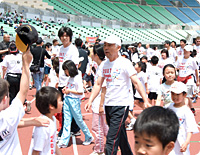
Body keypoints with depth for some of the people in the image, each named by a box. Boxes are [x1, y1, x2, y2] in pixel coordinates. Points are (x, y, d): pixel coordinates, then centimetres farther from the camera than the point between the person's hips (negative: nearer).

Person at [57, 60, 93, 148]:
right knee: (66, 121, 6)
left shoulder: (77, 78, -14)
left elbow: (80, 92, -17)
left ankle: (89, 137, 22)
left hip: (74, 100, -8)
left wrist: (69, 90, -14)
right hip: (67, 99, 8)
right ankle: (64, 141, 8)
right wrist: (65, 89, 8)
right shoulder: (70, 78, 11)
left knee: (79, 120, 3)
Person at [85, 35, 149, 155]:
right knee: (121, 138, 19)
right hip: (108, 105, 7)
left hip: (121, 105, -7)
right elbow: (98, 84, 13)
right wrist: (90, 101, 3)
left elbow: (136, 82, -14)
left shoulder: (124, 63, -9)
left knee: (111, 141, -10)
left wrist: (146, 101, -22)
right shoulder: (105, 64, 9)